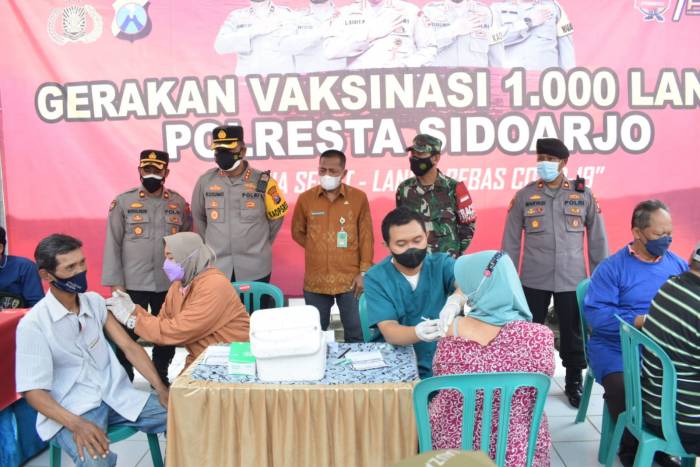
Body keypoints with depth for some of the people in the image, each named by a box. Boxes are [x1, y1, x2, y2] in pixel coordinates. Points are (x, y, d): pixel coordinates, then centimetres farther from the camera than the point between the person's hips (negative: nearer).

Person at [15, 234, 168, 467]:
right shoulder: (33, 324, -9)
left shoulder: (95, 301, 5)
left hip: (117, 395, 5)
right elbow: (33, 390, -12)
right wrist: (76, 424, -28)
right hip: (71, 411, -5)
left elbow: (129, 346, 3)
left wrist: (161, 388, -9)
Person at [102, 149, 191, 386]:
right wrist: (115, 282, -7)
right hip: (132, 284, -2)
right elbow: (113, 244, -2)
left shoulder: (179, 203, 5)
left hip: (169, 284, 2)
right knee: (127, 334, 6)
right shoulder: (123, 202, -1)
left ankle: (161, 378, 31)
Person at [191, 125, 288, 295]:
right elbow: (198, 217, 14)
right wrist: (209, 245, 13)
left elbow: (276, 217, 6)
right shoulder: (205, 181, -1)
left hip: (255, 269, -1)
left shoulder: (262, 182, -6)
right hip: (216, 268, 2)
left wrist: (260, 246, 8)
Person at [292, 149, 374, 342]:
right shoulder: (305, 198, 1)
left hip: (350, 280, -1)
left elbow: (366, 237, 0)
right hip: (316, 281, 1)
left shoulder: (358, 197, -2)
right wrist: (318, 249, 4)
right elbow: (297, 233, 13)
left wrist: (364, 272, -4)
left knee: (356, 332, 9)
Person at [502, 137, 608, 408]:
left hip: (572, 279, 0)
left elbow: (597, 238, 6)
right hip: (534, 279, 0)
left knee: (572, 333, 11)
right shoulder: (524, 196, 0)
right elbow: (511, 240, 2)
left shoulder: (584, 195, 2)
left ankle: (574, 383, 30)